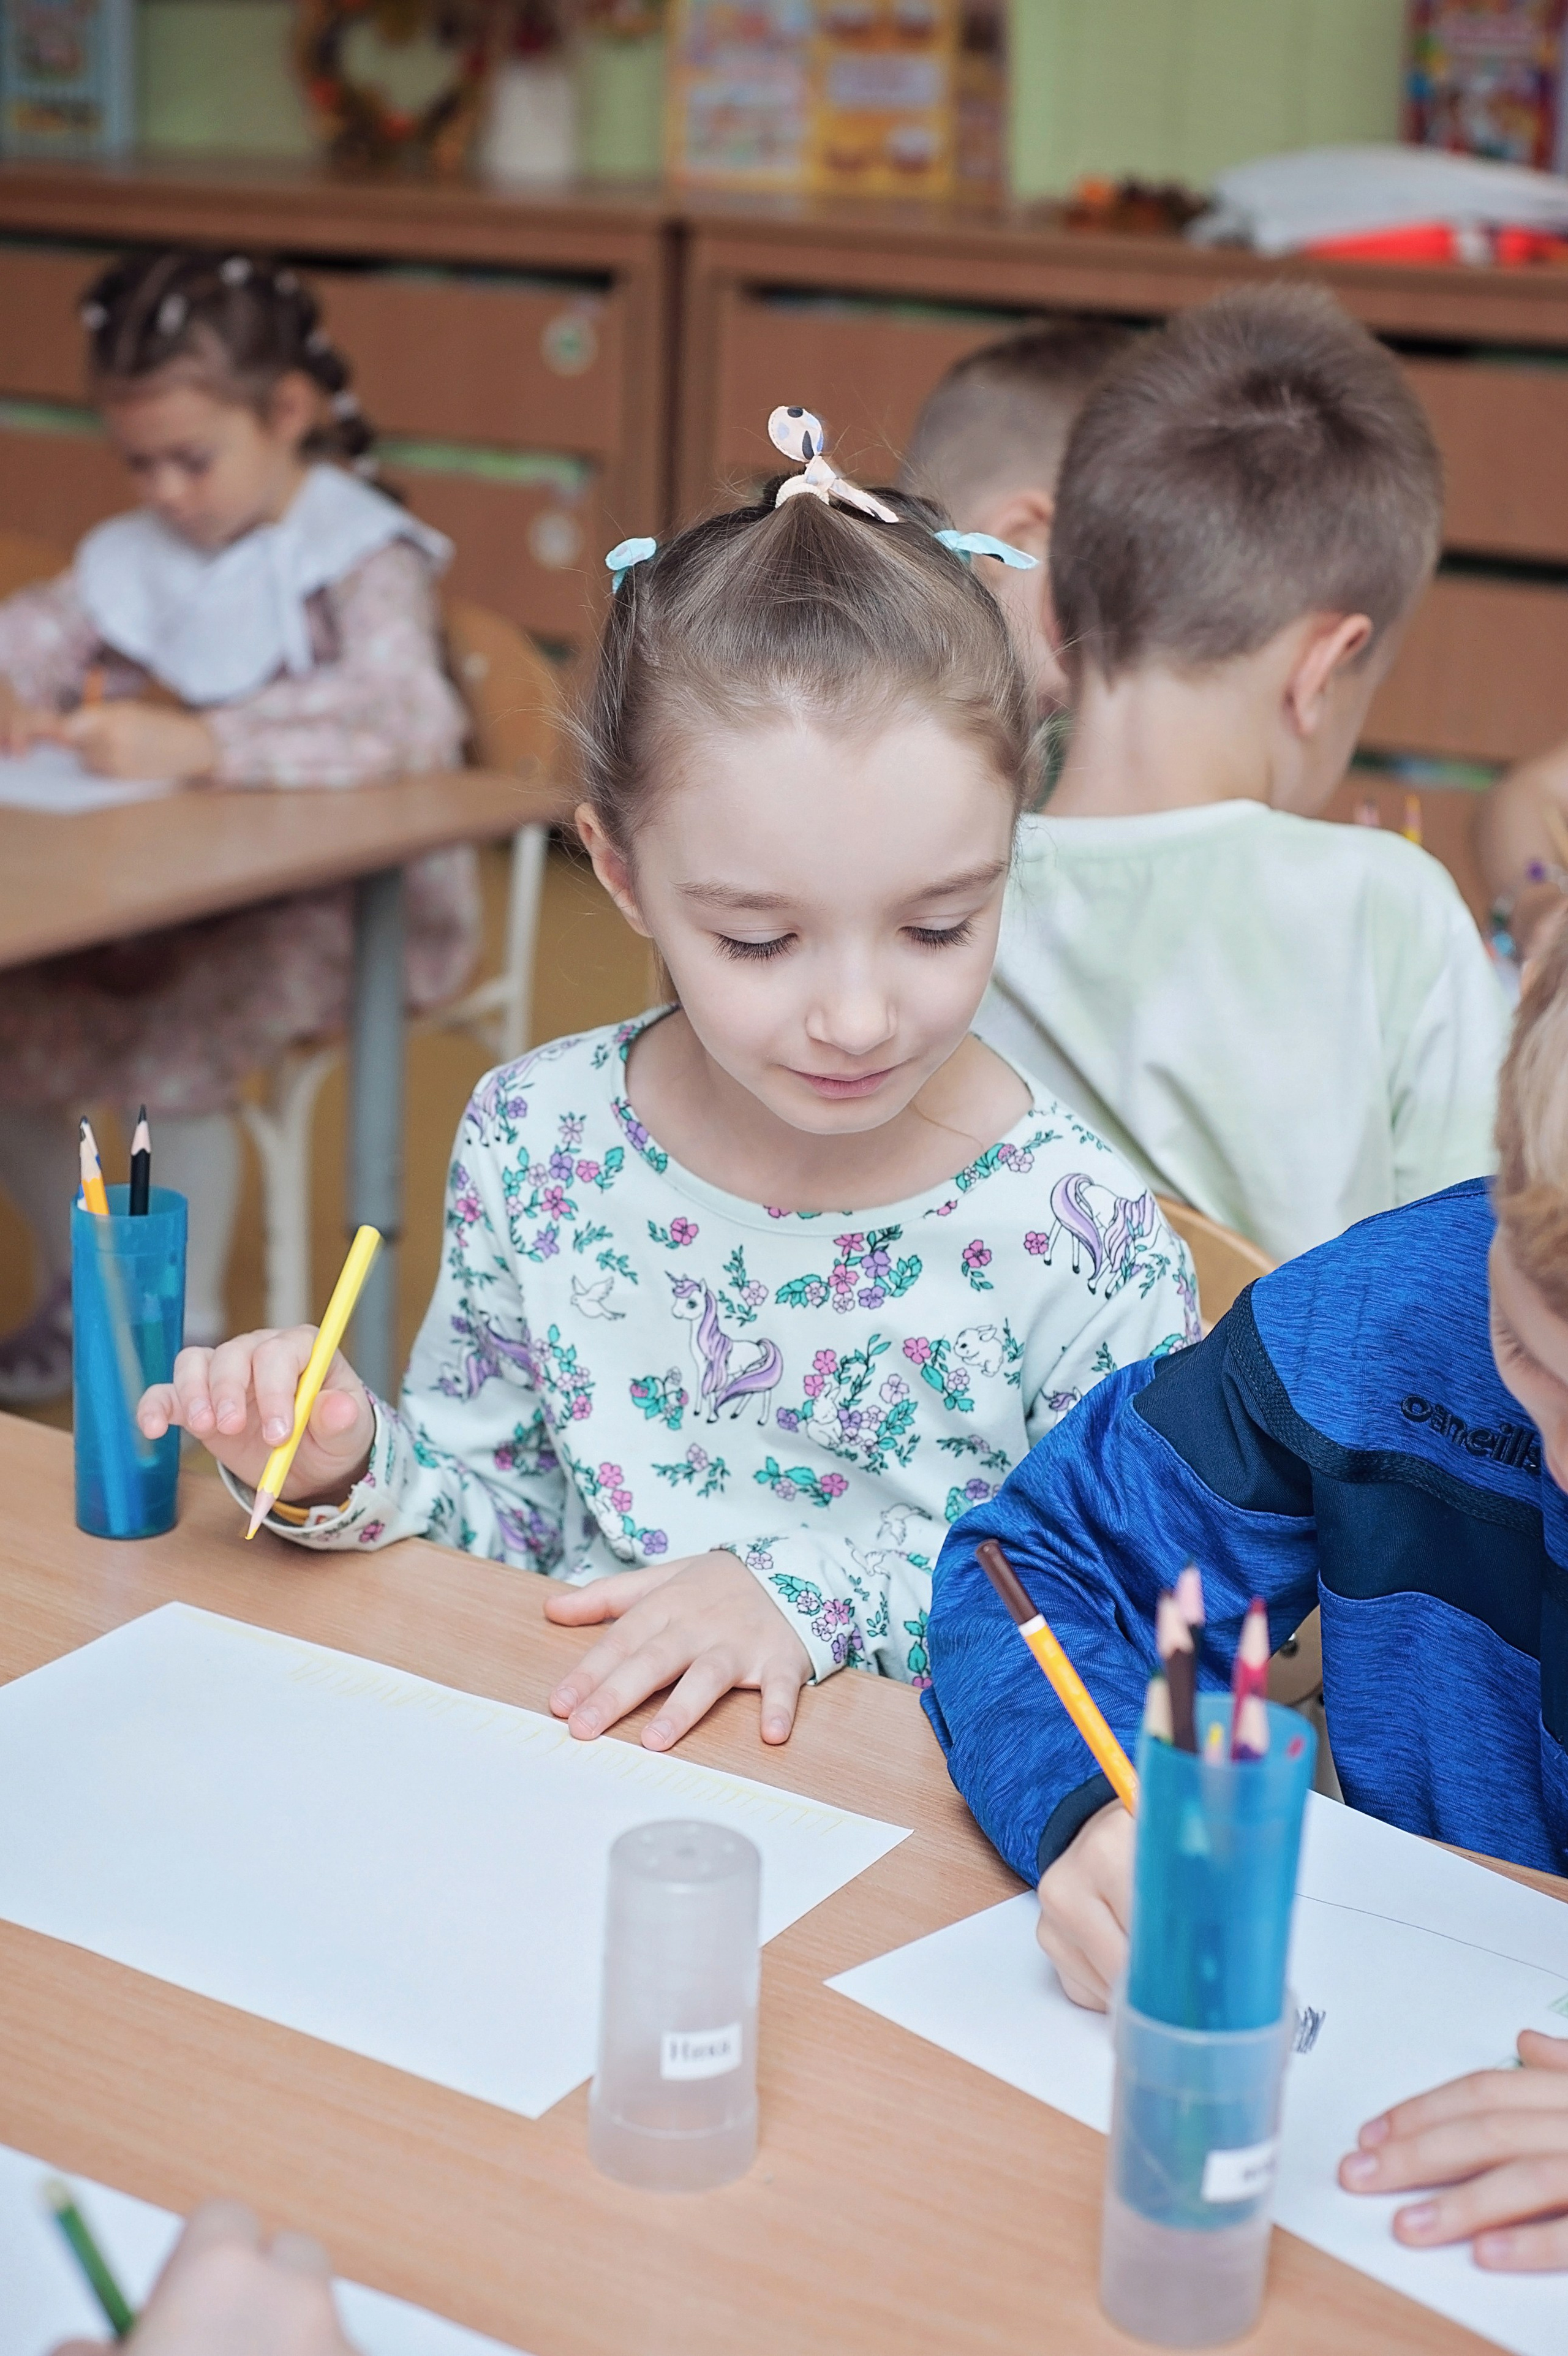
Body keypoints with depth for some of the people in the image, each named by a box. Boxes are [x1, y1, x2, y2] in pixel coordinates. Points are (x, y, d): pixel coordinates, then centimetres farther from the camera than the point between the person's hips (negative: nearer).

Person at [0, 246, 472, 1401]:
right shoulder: (133, 557, 11)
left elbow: (401, 712, -31)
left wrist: (197, 746, -41)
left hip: (343, 902, -7)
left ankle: (183, 1334, -10)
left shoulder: (362, 559, -12)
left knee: (177, 1035, -30)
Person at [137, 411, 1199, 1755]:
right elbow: (500, 1513, 8)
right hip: (566, 1760, 2)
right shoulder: (534, 1146, -4)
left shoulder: (1085, 1242, -14)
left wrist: (820, 1590, -16)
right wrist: (353, 1472, -12)